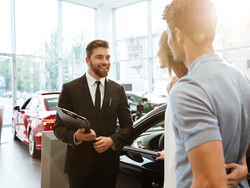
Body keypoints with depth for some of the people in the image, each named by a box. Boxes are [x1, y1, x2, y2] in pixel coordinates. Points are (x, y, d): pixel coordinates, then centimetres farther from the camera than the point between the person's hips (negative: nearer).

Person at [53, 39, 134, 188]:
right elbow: (59, 127, 0)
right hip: (79, 166, -1)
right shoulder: (70, 89, -1)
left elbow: (128, 126, 8)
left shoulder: (118, 90, 6)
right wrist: (75, 136, -20)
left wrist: (112, 140, -10)